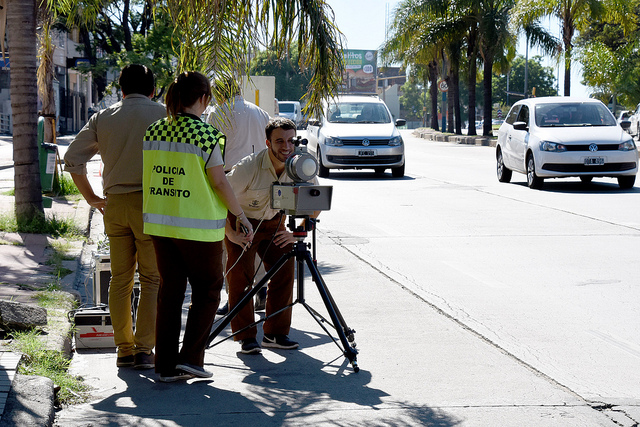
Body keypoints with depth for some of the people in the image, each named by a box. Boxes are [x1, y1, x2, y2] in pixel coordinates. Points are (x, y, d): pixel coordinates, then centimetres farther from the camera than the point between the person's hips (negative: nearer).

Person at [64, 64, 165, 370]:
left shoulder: (103, 118, 9)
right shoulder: (162, 114, -1)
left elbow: (72, 159, 6)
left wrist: (91, 198, 12)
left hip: (114, 204, 4)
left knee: (120, 278, 11)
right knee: (151, 279, 3)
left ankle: (124, 349, 13)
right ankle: (144, 349, -1)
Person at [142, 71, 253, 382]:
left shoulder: (154, 131, 5)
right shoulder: (206, 134, -13)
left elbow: (149, 178, 11)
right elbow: (219, 182, -12)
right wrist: (241, 215, -1)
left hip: (159, 224, 6)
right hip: (197, 227, -5)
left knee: (170, 290, 11)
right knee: (207, 290, 11)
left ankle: (166, 365, 13)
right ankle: (191, 356, 4)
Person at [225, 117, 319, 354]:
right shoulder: (249, 167, -29)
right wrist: (230, 233, -23)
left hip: (273, 223, 4)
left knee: (284, 272, -5)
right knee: (241, 277, -13)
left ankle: (276, 334, 5)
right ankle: (246, 337, -5)